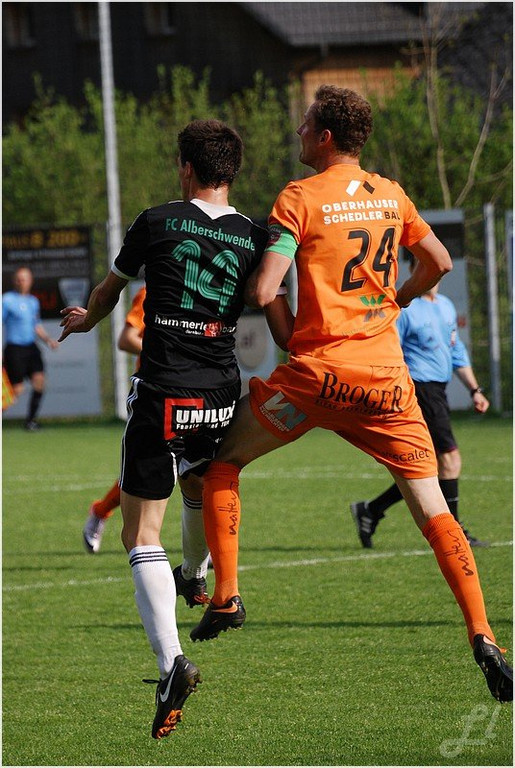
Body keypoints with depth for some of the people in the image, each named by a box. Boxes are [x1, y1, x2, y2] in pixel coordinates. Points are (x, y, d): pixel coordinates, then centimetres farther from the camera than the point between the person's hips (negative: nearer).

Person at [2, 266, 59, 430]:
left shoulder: (33, 301, 14)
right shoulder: (7, 300, -5)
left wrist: (48, 340, 9)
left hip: (31, 348, 6)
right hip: (14, 348, -6)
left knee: (39, 381, -9)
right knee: (17, 389, -9)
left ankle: (31, 419, 2)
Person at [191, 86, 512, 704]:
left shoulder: (300, 198, -6)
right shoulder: (391, 195, 10)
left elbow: (262, 290, -12)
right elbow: (439, 262, 19)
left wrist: (283, 325, 8)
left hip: (319, 369, -4)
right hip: (388, 374, 4)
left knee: (220, 460, 15)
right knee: (432, 509, 3)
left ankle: (226, 595, 7)